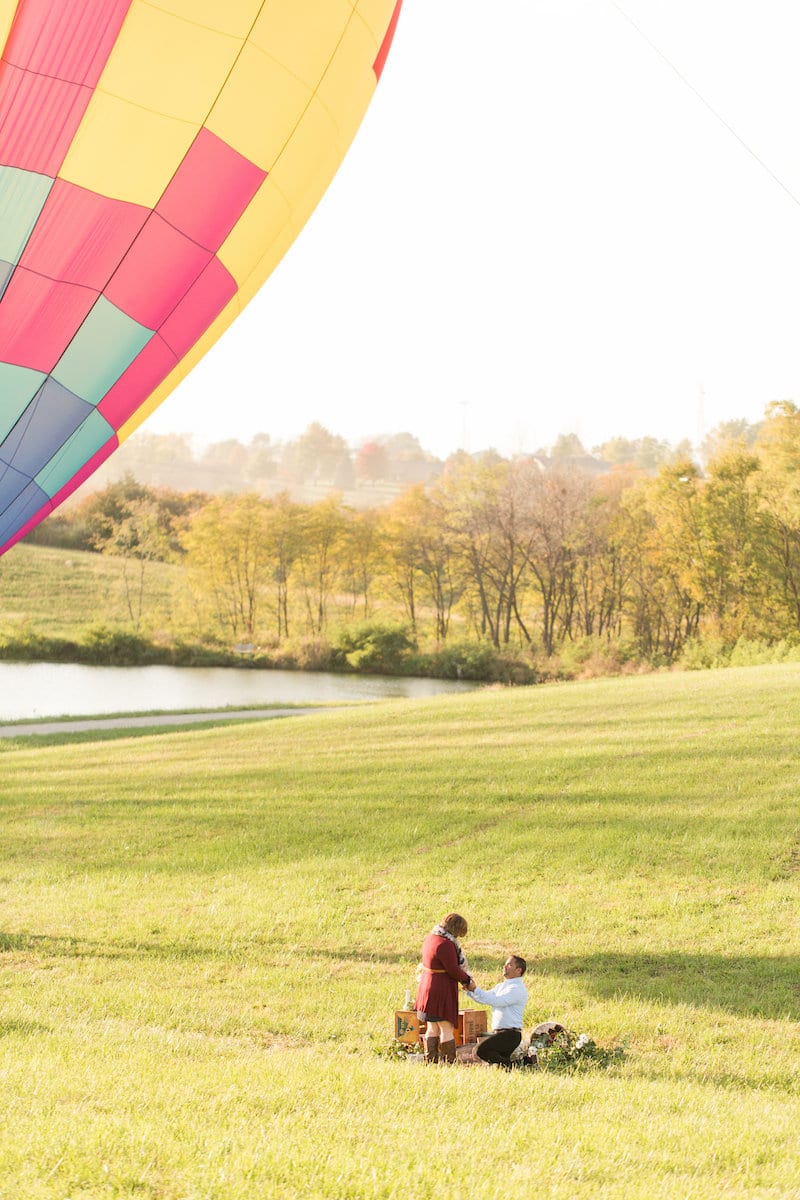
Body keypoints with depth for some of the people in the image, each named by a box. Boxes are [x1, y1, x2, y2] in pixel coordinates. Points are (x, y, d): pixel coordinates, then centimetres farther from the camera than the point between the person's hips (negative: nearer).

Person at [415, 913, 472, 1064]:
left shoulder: (430, 937, 8)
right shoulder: (445, 944, -23)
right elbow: (453, 970, -20)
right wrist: (468, 979, -1)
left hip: (426, 987, 10)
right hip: (442, 990, -10)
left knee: (432, 1028, 15)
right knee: (447, 1029, -2)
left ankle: (430, 1061, 19)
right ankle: (448, 1062, 0)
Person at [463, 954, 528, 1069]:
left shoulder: (518, 988, -13)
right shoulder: (501, 986, 18)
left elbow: (496, 1001, -24)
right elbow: (484, 998, 15)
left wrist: (475, 989, -25)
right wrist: (470, 990, -4)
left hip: (510, 1034, -9)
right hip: (498, 1032, 9)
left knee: (481, 1050, -22)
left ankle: (508, 1064, -10)